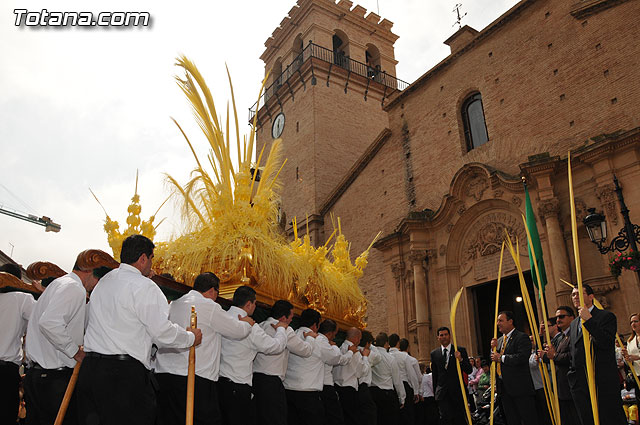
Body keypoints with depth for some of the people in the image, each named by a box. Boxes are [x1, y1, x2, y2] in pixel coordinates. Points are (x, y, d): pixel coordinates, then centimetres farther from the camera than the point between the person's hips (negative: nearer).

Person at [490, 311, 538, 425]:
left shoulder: (522, 337, -8)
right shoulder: (499, 340, 16)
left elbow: (522, 357, -24)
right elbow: (493, 359, 16)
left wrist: (501, 358, -16)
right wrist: (493, 348, -2)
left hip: (520, 386, -8)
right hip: (504, 388, 8)